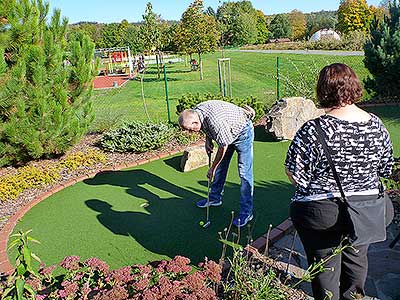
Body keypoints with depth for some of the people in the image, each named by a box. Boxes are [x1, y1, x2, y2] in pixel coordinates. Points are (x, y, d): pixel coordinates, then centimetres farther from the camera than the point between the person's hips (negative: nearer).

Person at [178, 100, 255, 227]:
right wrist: (208, 140, -7)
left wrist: (212, 168, -15)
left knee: (244, 172, -10)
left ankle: (246, 212, -5)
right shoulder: (195, 112, -13)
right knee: (220, 167, 15)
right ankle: (215, 198, 32)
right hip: (227, 134, 9)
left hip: (242, 132, -9)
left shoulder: (215, 121, -39)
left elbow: (223, 147, -27)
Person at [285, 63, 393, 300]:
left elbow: (294, 172, -20)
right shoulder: (376, 126, -7)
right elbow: (386, 169, 4)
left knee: (326, 268, 14)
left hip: (322, 212, -5)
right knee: (356, 260, 27)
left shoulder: (314, 130, -25)